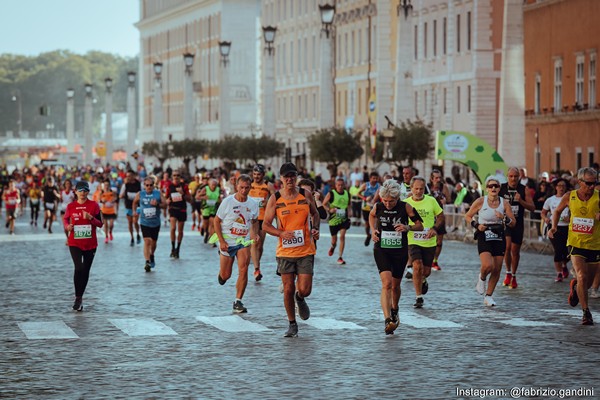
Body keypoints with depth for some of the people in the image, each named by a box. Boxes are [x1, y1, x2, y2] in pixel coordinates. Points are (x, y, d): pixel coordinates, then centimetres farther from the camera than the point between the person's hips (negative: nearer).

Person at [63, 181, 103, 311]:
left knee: (86, 271, 9)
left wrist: (91, 218, -20)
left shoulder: (94, 205, -2)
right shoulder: (71, 206, 1)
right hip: (75, 243, -1)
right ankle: (78, 298, -8)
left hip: (90, 244, 1)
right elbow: (65, 219, 16)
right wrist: (68, 226, -6)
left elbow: (100, 224, -2)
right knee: (79, 268, -19)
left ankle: (80, 297, 25)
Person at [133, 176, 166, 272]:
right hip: (144, 223, -2)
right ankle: (147, 262, -23)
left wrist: (157, 204, -19)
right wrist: (135, 211, 5)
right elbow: (135, 202, 20)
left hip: (156, 223, 2)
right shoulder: (140, 194, 0)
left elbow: (165, 205, -2)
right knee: (147, 241, -18)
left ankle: (151, 256, 44)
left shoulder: (158, 193, -1)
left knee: (153, 243, 15)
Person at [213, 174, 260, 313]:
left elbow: (255, 221, 17)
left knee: (243, 270, -16)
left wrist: (255, 233, -3)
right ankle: (221, 274, 44)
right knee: (225, 276, 5)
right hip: (227, 241, -2)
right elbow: (217, 221, -4)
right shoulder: (227, 201, -10)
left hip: (244, 241, 2)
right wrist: (221, 241, -12)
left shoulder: (253, 204, -1)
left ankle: (238, 302, -8)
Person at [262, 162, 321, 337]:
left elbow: (315, 214, 18)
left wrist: (315, 229, -1)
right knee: (288, 289, 1)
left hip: (306, 250, 1)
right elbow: (265, 224, -1)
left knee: (304, 290, -6)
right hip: (284, 251, 0)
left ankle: (300, 299, 32)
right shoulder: (275, 199, -3)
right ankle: (292, 324, 19)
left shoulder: (306, 195, 2)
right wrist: (281, 233, -19)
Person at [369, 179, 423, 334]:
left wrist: (408, 227, -21)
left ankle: (394, 311, 44)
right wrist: (373, 230, 3)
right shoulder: (378, 206, -6)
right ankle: (387, 320, -26)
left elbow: (420, 225, -2)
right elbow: (372, 215, 19)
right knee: (386, 283, -19)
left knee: (395, 285, 14)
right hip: (381, 250, -1)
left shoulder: (405, 207, -11)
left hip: (400, 251, 1)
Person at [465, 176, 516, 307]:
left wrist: (504, 218, -16)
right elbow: (467, 216, 6)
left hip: (499, 238, 3)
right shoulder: (480, 202, -4)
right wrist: (476, 225, -11)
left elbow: (513, 223, 4)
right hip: (484, 237, -3)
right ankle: (482, 278, 12)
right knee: (488, 265, -23)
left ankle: (488, 296, 20)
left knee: (497, 270, 3)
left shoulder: (504, 203, 2)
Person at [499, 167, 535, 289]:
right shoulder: (501, 188, -1)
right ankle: (508, 272, 0)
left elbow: (532, 208, -4)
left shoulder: (524, 189, -1)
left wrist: (521, 201, -18)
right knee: (507, 246, -19)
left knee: (515, 250, 6)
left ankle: (513, 276, 23)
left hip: (518, 224, 1)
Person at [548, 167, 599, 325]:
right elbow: (558, 211, 15)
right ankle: (586, 313, -9)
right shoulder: (570, 197, -3)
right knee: (582, 276, -19)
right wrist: (554, 226, -1)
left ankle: (575, 286, 49)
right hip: (576, 243, -1)